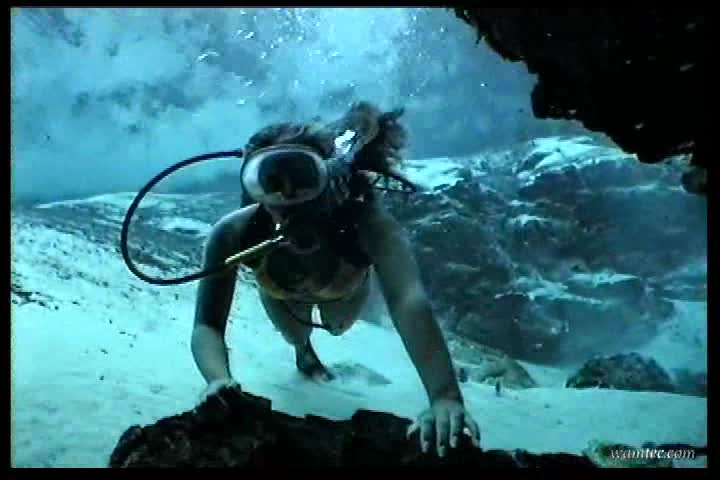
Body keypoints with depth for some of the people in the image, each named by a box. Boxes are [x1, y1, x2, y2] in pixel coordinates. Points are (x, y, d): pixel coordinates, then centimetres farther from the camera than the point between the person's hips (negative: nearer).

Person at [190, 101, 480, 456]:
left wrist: (445, 398, -79)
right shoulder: (233, 233, -45)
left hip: (345, 285, 1)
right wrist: (218, 380, -67)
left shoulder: (365, 219, -51)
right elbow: (207, 326, -44)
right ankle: (305, 350, 61)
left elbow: (409, 301, -65)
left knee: (338, 327, 30)